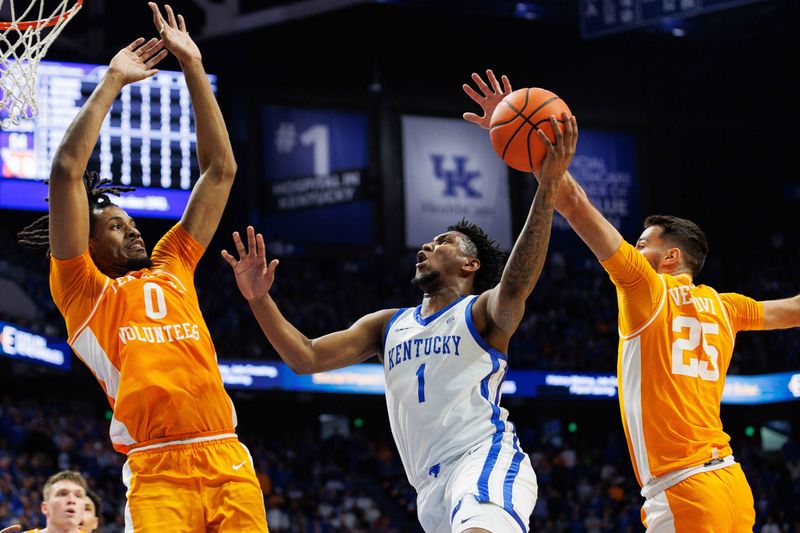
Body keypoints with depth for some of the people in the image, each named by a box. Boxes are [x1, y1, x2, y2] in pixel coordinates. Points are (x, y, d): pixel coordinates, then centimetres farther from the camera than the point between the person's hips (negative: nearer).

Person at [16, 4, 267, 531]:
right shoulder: (84, 292, 12)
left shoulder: (173, 269, 25)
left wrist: (194, 68, 23)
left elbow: (221, 170, 27)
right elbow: (68, 172, 4)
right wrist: (113, 82, 11)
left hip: (229, 462, 4)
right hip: (159, 471, -4)